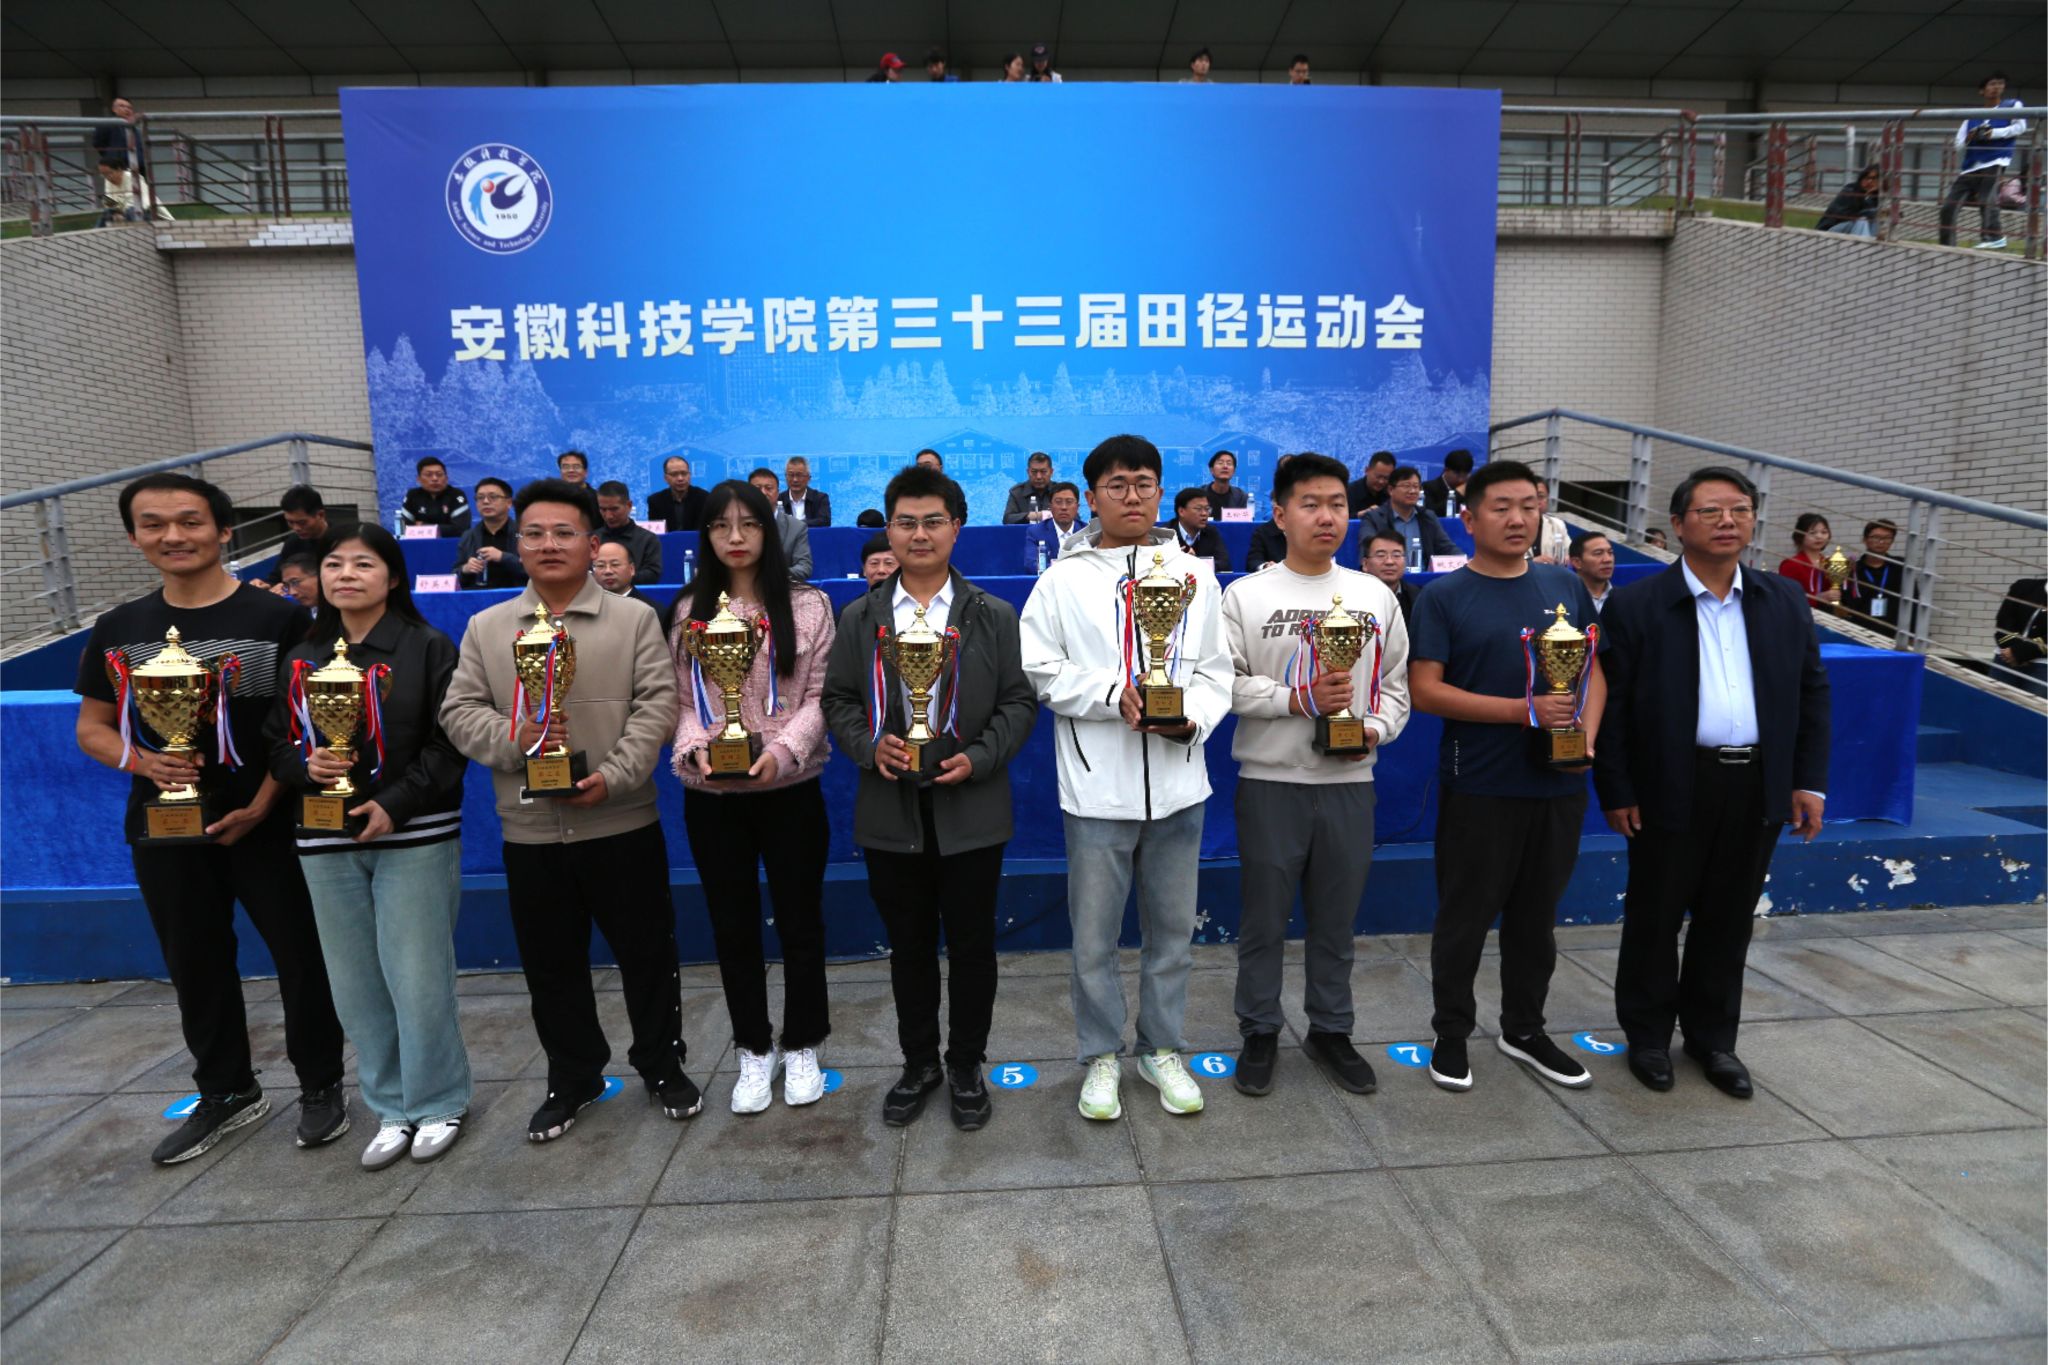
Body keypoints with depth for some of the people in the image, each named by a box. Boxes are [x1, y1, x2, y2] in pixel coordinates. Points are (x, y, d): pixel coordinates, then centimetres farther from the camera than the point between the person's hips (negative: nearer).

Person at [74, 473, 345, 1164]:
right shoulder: (117, 629, 6)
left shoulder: (278, 618, -8)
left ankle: (321, 1084, 23)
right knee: (195, 963, 16)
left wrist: (263, 803, -15)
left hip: (264, 822, -4)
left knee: (300, 954, 3)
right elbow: (91, 726, 10)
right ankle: (226, 1091, 34)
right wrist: (141, 760, -12)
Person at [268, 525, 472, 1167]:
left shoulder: (427, 647, -2)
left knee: (418, 978, -1)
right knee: (356, 985, 9)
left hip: (414, 837, -4)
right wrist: (306, 765, -11)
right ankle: (392, 1109, 25)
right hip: (326, 843, 4)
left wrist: (394, 804, -16)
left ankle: (439, 1103, 18)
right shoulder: (301, 657, 11)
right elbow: (275, 742, 11)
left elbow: (449, 743, -8)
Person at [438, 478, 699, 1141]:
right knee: (551, 964, 14)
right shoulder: (486, 628, 8)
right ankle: (572, 1078, 33)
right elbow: (459, 711, 5)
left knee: (647, 953, 8)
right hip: (529, 832, 3)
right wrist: (512, 740, -14)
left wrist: (614, 776, -18)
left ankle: (664, 1065, 28)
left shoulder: (634, 619, 0)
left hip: (623, 825, -2)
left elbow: (656, 706, -7)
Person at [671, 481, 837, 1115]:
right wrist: (695, 749, -15)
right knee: (733, 926, 12)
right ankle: (754, 1050, 28)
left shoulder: (807, 605, 0)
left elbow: (819, 695, -5)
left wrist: (782, 751, -20)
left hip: (789, 790, -2)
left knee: (800, 920, 8)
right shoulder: (688, 612, 8)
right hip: (711, 796, 2)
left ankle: (801, 1046, 26)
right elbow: (682, 701, 5)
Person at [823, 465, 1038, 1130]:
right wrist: (870, 746, -11)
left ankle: (966, 1067, 28)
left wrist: (979, 758, -13)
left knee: (972, 944, 8)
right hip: (890, 812, 1)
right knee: (908, 945, 13)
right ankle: (918, 1063, 32)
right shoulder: (859, 617, 6)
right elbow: (838, 700, 7)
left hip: (970, 811, -1)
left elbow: (1019, 702, 1)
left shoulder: (993, 616, 2)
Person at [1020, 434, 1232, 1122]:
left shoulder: (1194, 573, 6)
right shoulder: (1064, 578, 0)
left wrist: (1190, 717, -13)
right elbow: (1040, 670, -4)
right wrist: (1116, 696, -16)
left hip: (1177, 782, 2)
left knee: (1172, 929, 14)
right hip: (1097, 786, -2)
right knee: (1095, 936, 7)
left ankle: (1161, 1048, 32)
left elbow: (1218, 670, 6)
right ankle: (1102, 1055, 26)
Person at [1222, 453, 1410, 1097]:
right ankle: (1260, 1032, 26)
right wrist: (1300, 699, -18)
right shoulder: (1245, 595, -4)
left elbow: (1397, 684, 10)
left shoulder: (1375, 595, 7)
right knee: (1264, 918, 9)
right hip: (1270, 782, -3)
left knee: (1337, 918, 14)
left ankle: (1330, 1030, 32)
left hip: (1349, 782, 3)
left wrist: (1375, 728, -8)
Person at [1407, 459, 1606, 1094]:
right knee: (1465, 916, 6)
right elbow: (1424, 690, -13)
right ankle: (1452, 1034, 23)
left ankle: (1524, 1029, 33)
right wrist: (1525, 710, -19)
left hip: (1558, 784, 4)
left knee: (1536, 914, 16)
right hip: (1479, 786, -4)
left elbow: (1594, 666, 13)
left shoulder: (1565, 586, 8)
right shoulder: (1443, 597, -6)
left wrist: (1587, 735, -5)